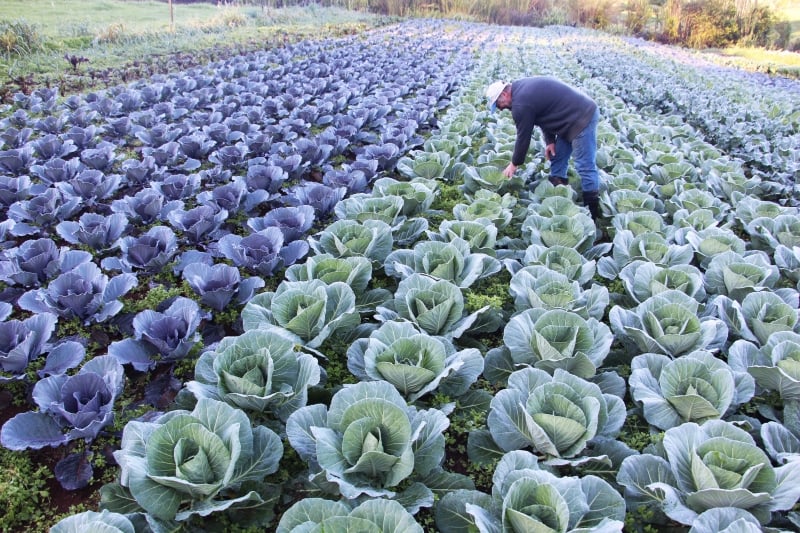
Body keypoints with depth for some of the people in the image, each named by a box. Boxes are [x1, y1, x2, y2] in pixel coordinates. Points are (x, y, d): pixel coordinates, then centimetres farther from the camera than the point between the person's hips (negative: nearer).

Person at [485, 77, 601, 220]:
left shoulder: (521, 103, -19)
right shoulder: (522, 87, 11)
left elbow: (523, 136, -12)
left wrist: (514, 164, 1)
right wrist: (550, 140, 10)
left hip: (582, 118, -11)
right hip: (584, 110, 11)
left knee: (585, 166, -9)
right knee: (557, 159, 14)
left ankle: (593, 213, -4)